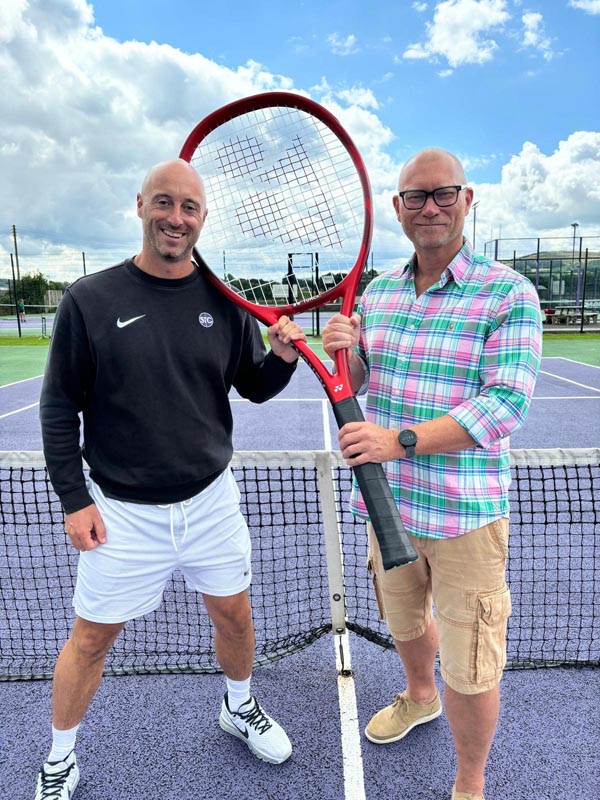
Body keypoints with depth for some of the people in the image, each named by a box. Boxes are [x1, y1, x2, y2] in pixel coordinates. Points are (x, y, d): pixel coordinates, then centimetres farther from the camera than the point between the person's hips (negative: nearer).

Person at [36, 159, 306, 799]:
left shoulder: (224, 302, -1)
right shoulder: (90, 300, -9)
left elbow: (255, 388, 6)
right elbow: (59, 408, -4)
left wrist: (282, 356, -15)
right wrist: (73, 498, -7)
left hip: (211, 499, 3)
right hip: (122, 509, -2)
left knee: (234, 614, 18)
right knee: (92, 636, 12)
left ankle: (240, 708, 49)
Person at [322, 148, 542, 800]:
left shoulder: (509, 294, -12)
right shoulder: (377, 291, 5)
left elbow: (504, 404, -21)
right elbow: (356, 385, 11)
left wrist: (400, 439, -32)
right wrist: (344, 353, -12)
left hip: (465, 513, -5)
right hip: (387, 499, 5)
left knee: (470, 671, 8)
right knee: (402, 619, 28)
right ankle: (418, 696, 60)